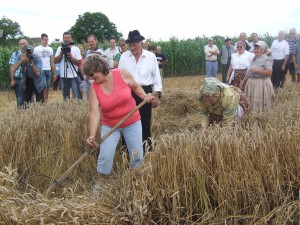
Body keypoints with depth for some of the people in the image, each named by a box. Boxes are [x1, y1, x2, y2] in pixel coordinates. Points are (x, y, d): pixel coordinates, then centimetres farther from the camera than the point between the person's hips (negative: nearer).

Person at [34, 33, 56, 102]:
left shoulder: (50, 49, 14)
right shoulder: (36, 49, 1)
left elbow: (52, 62, 13)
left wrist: (54, 73, 8)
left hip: (49, 70, 4)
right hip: (41, 70, -4)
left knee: (47, 88, 6)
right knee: (44, 87, -10)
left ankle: (46, 101, 10)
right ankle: (44, 102, -9)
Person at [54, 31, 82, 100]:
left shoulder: (76, 49, 0)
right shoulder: (60, 48, 9)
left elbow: (79, 62, -5)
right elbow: (55, 61, 3)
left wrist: (71, 57, -19)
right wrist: (61, 53, -9)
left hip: (73, 76, -3)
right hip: (63, 76, 3)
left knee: (77, 96, -6)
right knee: (65, 96, 11)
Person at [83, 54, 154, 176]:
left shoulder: (123, 74, -15)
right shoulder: (94, 88, -14)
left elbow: (135, 87, 5)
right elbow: (94, 113, -20)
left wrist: (144, 96, -14)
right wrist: (92, 135, -31)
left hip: (132, 123, 0)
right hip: (109, 126, 0)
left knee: (137, 157, 6)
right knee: (105, 157, -8)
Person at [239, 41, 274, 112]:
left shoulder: (266, 59, -8)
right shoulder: (253, 59, 16)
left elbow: (269, 72, -19)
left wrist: (257, 70, -20)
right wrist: (243, 81, 18)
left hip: (261, 85, -8)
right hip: (251, 84, 8)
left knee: (261, 105, -6)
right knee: (252, 105, 9)